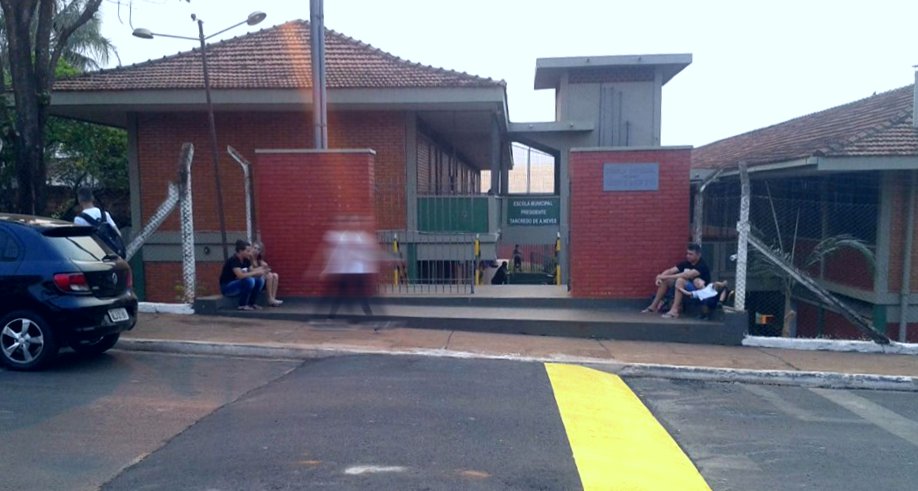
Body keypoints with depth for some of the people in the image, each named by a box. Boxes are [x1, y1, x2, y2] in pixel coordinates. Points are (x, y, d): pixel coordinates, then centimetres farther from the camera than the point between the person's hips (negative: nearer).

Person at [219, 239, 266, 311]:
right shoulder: (233, 260, -23)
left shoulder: (246, 260, 2)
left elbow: (252, 271, 1)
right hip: (227, 287, -8)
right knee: (249, 280, -31)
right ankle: (242, 305, -16)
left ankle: (251, 303, -2)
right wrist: (256, 272, -28)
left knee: (260, 279, -10)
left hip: (239, 284, 8)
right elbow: (240, 275, -35)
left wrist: (260, 270, -21)